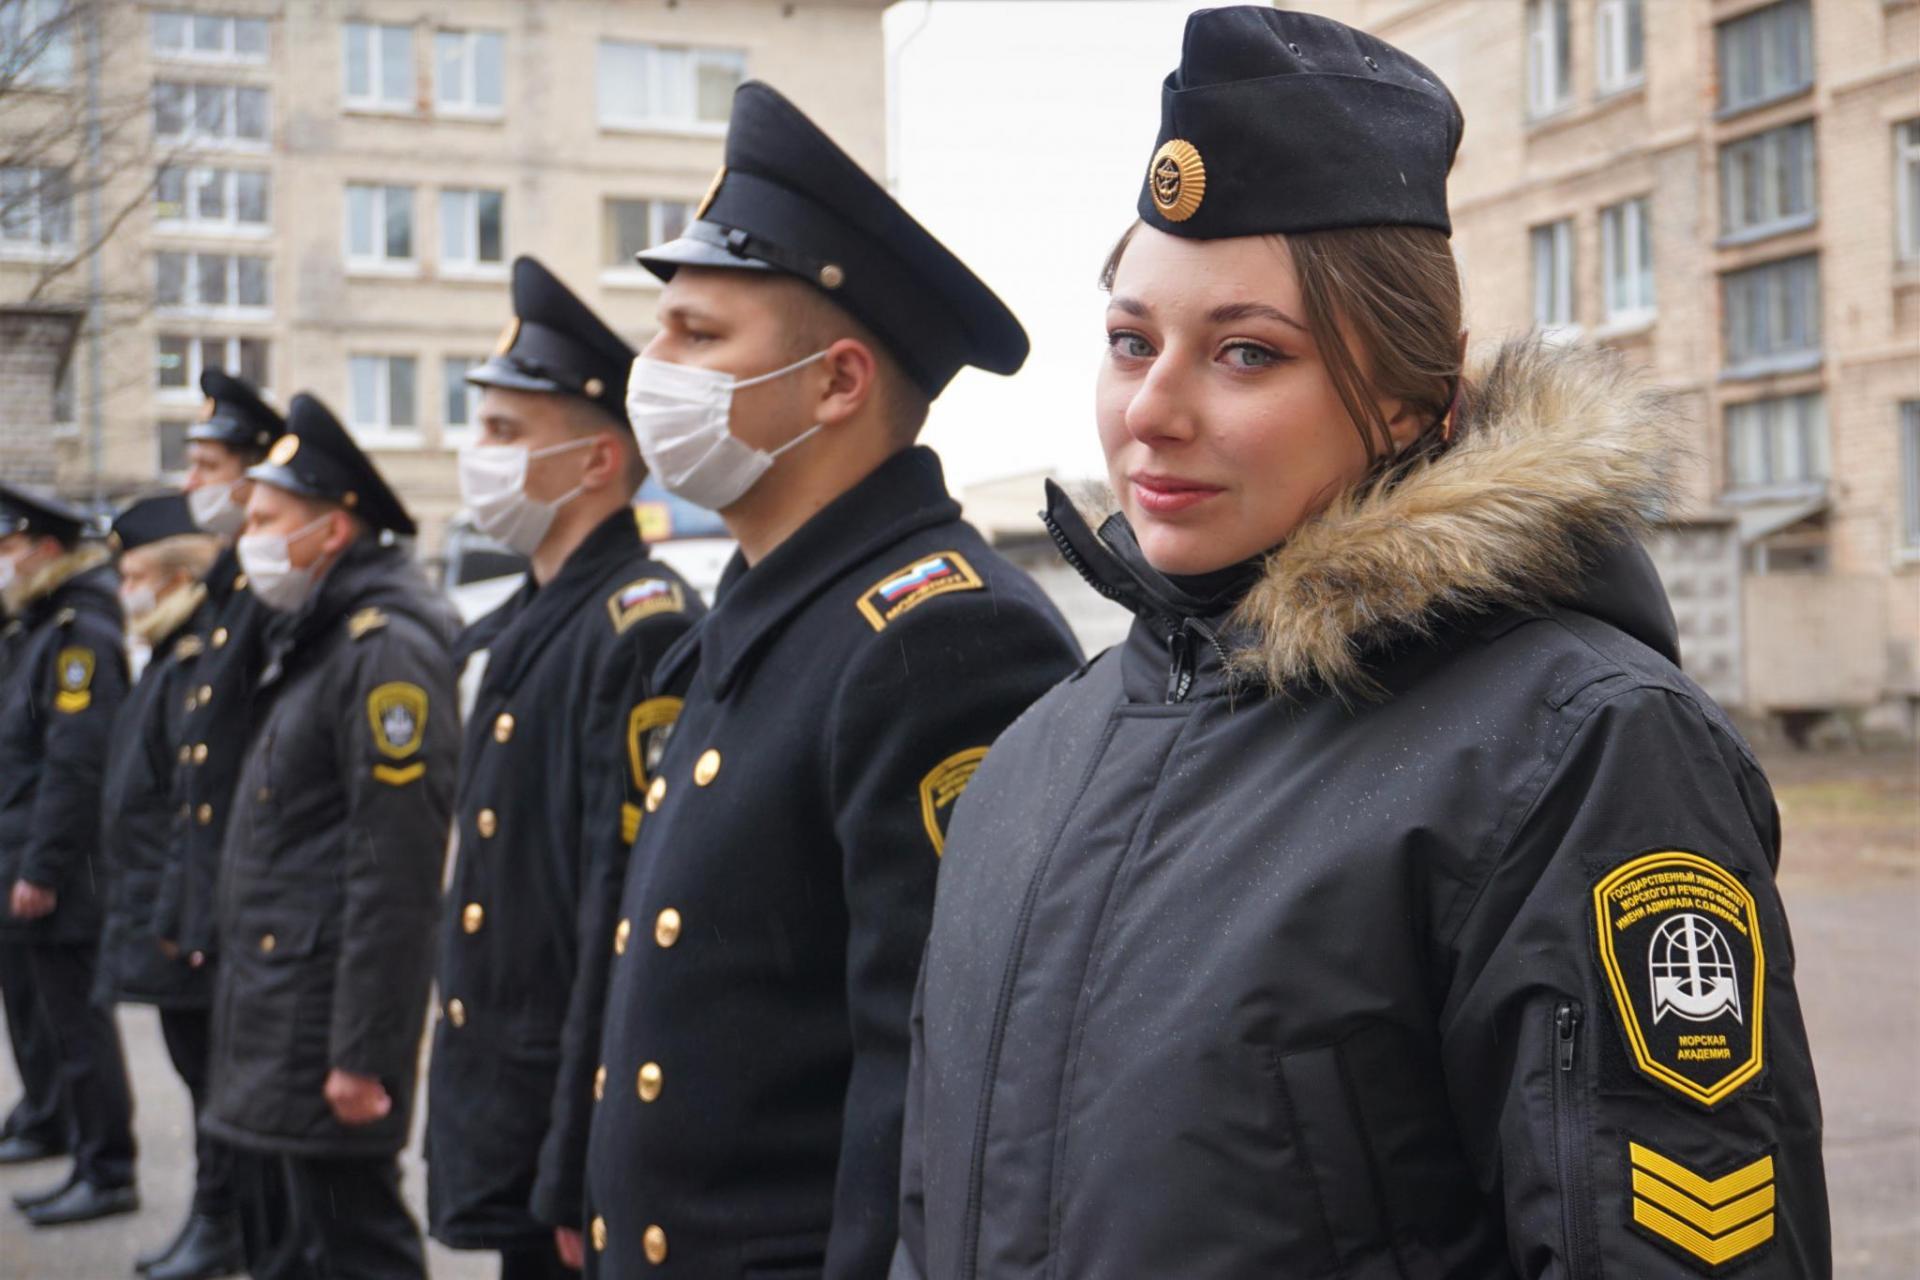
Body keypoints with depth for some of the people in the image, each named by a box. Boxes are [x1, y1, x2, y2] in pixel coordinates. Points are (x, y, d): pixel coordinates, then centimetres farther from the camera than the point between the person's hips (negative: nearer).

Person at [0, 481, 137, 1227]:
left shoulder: (79, 636, -15)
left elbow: (76, 764, -22)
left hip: (62, 879, -10)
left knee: (77, 1025, -3)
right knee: (60, 1019, 14)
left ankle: (108, 1173, 5)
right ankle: (94, 1165, 23)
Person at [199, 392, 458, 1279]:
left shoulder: (384, 649, -17)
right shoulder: (314, 641, 15)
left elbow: (396, 872, -22)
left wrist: (363, 1053, -22)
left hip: (331, 1017, -10)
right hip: (285, 1010, 10)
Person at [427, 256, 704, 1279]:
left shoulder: (646, 635, -19)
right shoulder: (513, 632, 11)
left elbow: (632, 925, -22)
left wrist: (581, 1179, -21)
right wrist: (464, 1110, 18)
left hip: (584, 1128, -8)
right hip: (499, 1119, 8)